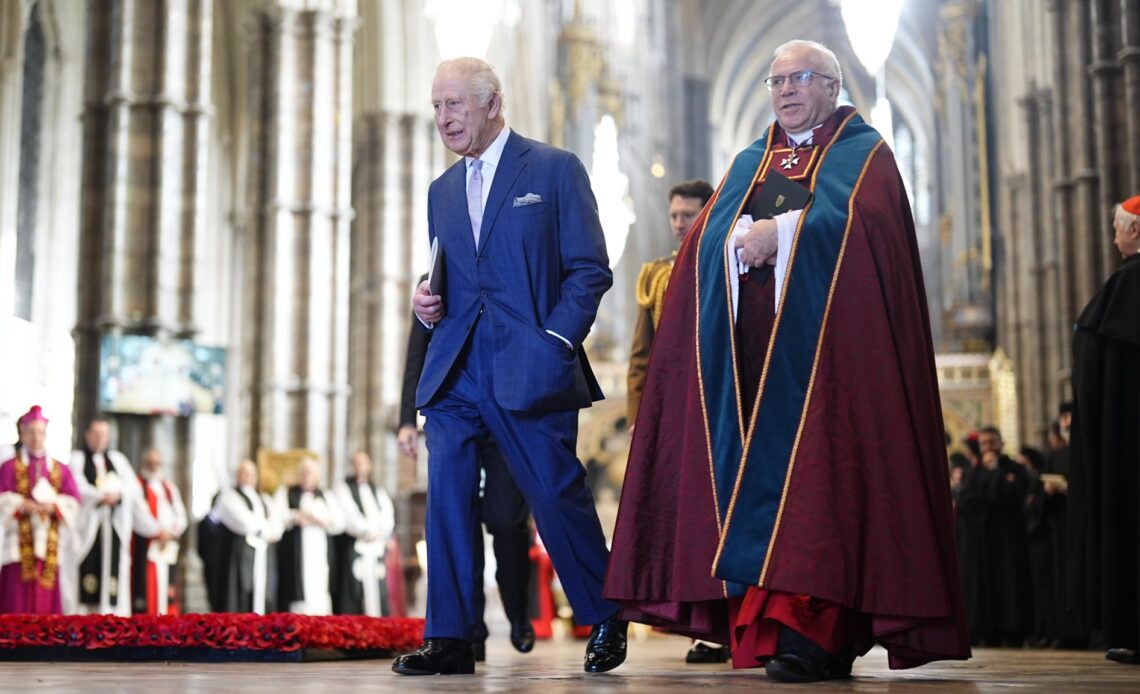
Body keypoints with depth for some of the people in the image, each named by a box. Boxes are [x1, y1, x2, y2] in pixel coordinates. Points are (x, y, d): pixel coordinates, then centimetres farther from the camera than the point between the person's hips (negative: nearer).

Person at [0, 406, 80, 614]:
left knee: (46, 601, 0)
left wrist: (53, 506, -13)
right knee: (18, 600, -7)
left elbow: (72, 502, 5)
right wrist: (25, 505, -17)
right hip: (19, 544, -2)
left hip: (49, 543, 2)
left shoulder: (60, 470, 14)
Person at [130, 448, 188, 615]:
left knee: (167, 593, 4)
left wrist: (171, 533, -5)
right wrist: (158, 533, -19)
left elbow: (181, 516, 14)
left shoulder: (169, 487, 21)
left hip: (168, 549, 6)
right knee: (146, 592, -11)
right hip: (144, 548, -6)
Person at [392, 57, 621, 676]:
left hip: (530, 368, -5)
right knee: (446, 494, -4)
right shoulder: (441, 190, 19)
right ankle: (449, 637, 3)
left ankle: (605, 621, 19)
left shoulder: (555, 170, 2)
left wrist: (555, 340, -12)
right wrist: (427, 304, 2)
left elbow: (589, 269, -2)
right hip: (456, 369, 5)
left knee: (558, 497, -1)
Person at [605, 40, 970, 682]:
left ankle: (812, 628, -20)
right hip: (751, 341, 5)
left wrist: (781, 231, -12)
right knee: (756, 466, -3)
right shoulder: (750, 163, 24)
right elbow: (708, 235, 10)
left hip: (825, 338, -5)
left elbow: (859, 219, -10)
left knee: (814, 467, -15)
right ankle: (762, 621, -2)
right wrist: (747, 238, -10)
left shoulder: (864, 154, 11)